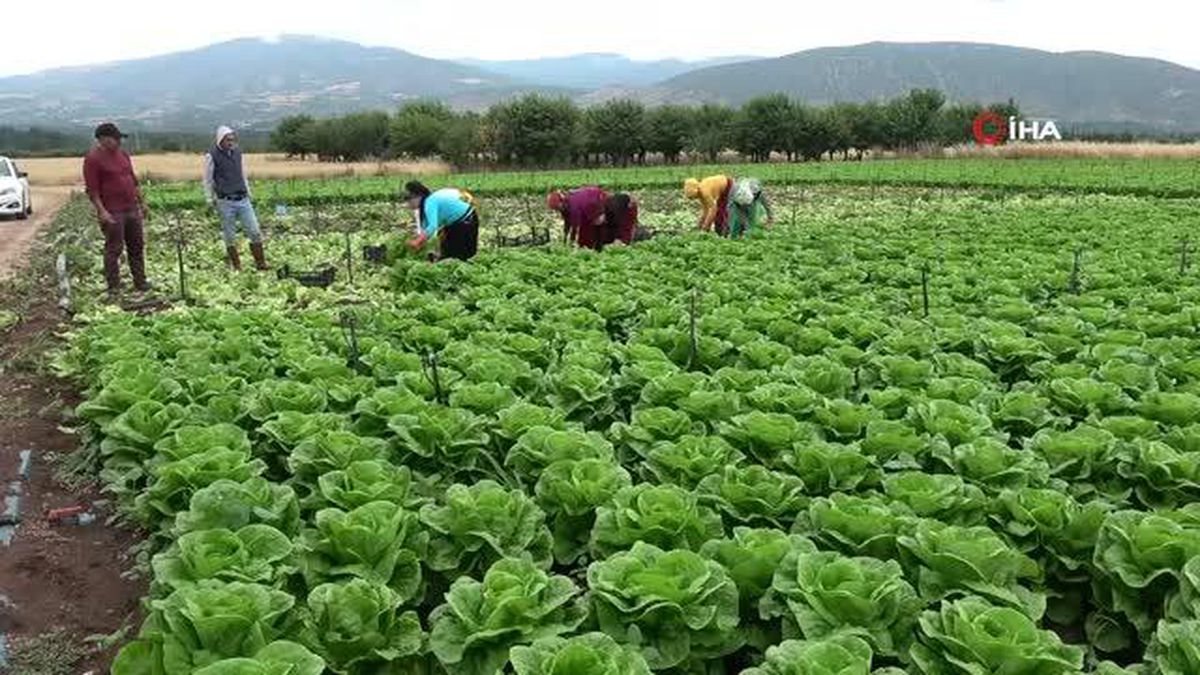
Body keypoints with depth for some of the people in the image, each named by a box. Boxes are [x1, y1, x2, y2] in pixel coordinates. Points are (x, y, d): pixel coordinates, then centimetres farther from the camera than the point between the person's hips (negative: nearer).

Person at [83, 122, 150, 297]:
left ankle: (140, 282, 21)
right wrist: (101, 211, -20)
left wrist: (142, 203, 18)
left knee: (137, 247, 11)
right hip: (112, 213, -7)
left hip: (132, 209, 7)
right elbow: (92, 190, -13)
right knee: (114, 249, -2)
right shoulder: (93, 158, -10)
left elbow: (134, 181, 20)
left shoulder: (123, 154, 13)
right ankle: (113, 287, 5)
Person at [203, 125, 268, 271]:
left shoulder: (237, 152, 11)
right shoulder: (212, 155, -4)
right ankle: (236, 266, 11)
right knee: (230, 237, 2)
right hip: (225, 202, -4)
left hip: (243, 200, 4)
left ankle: (261, 263, 6)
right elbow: (208, 180, 1)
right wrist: (211, 200, 2)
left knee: (255, 232, -1)